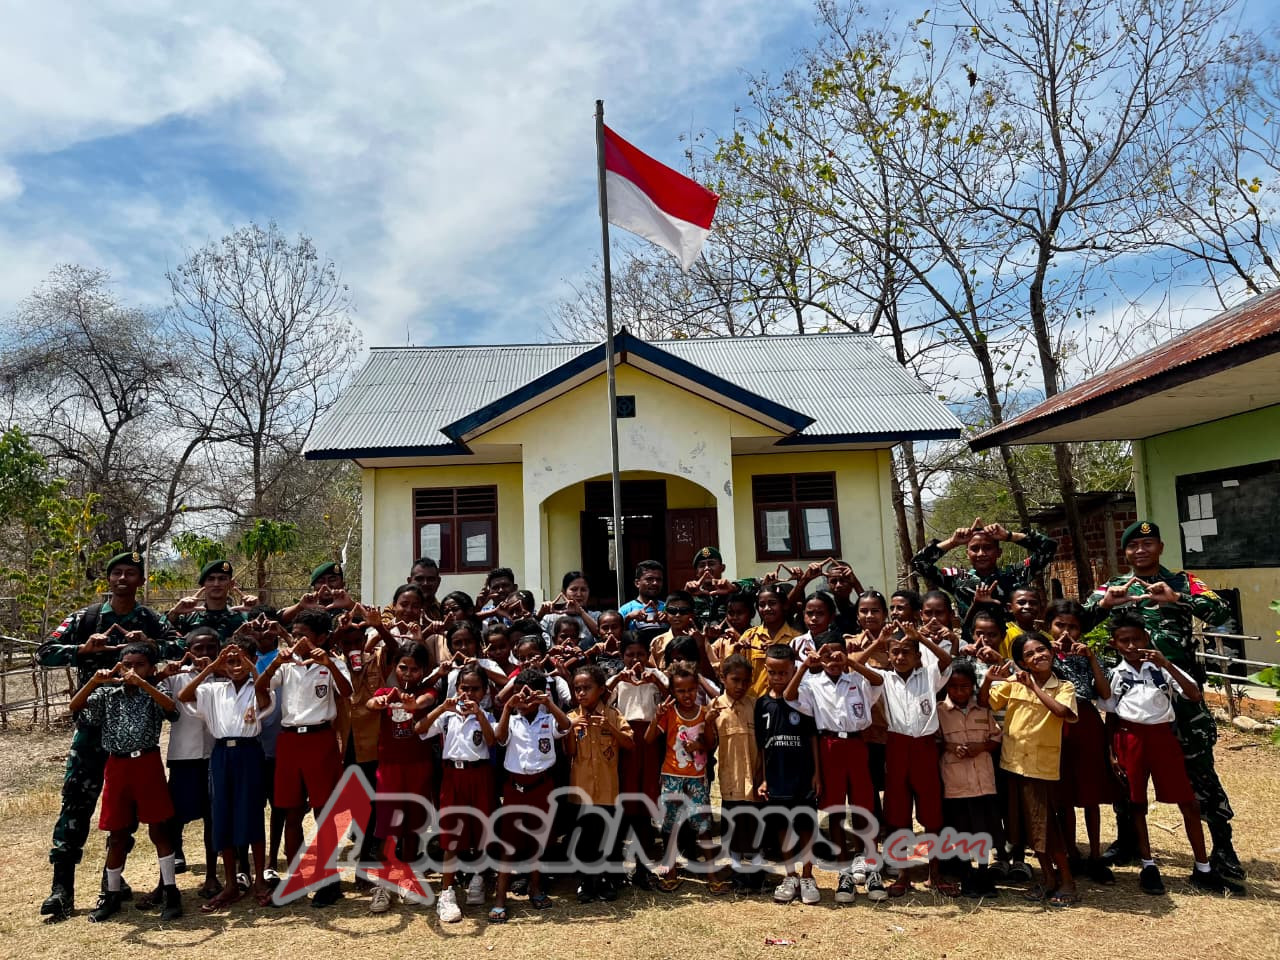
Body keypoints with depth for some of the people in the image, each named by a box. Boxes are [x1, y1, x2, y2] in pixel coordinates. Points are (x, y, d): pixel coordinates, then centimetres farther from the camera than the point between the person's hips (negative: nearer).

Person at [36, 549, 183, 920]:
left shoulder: (152, 622, -1)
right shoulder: (85, 618, 1)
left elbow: (182, 649, -15)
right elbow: (44, 653, -5)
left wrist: (150, 644, -32)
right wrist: (83, 649, -21)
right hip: (93, 721, 0)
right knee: (77, 799, -4)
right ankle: (62, 886, 2)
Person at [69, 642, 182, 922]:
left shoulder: (154, 693, -2)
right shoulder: (107, 695, 5)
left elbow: (171, 708, -22)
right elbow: (75, 707, -7)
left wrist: (141, 683, -30)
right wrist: (94, 681, -20)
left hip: (148, 765, -3)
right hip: (117, 767, 3)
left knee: (158, 829, 2)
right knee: (117, 834, 12)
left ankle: (171, 892, 8)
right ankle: (112, 895, 25)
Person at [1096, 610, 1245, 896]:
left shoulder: (1162, 667, -1)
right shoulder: (1115, 674, 1)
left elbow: (1195, 695, -12)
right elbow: (1109, 716, 6)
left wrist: (1167, 665, -23)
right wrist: (1111, 754, 1)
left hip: (1162, 735, 0)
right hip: (1130, 738, 0)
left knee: (1188, 802, 4)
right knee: (1136, 802, 6)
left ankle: (1203, 870, 18)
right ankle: (1148, 867, 18)